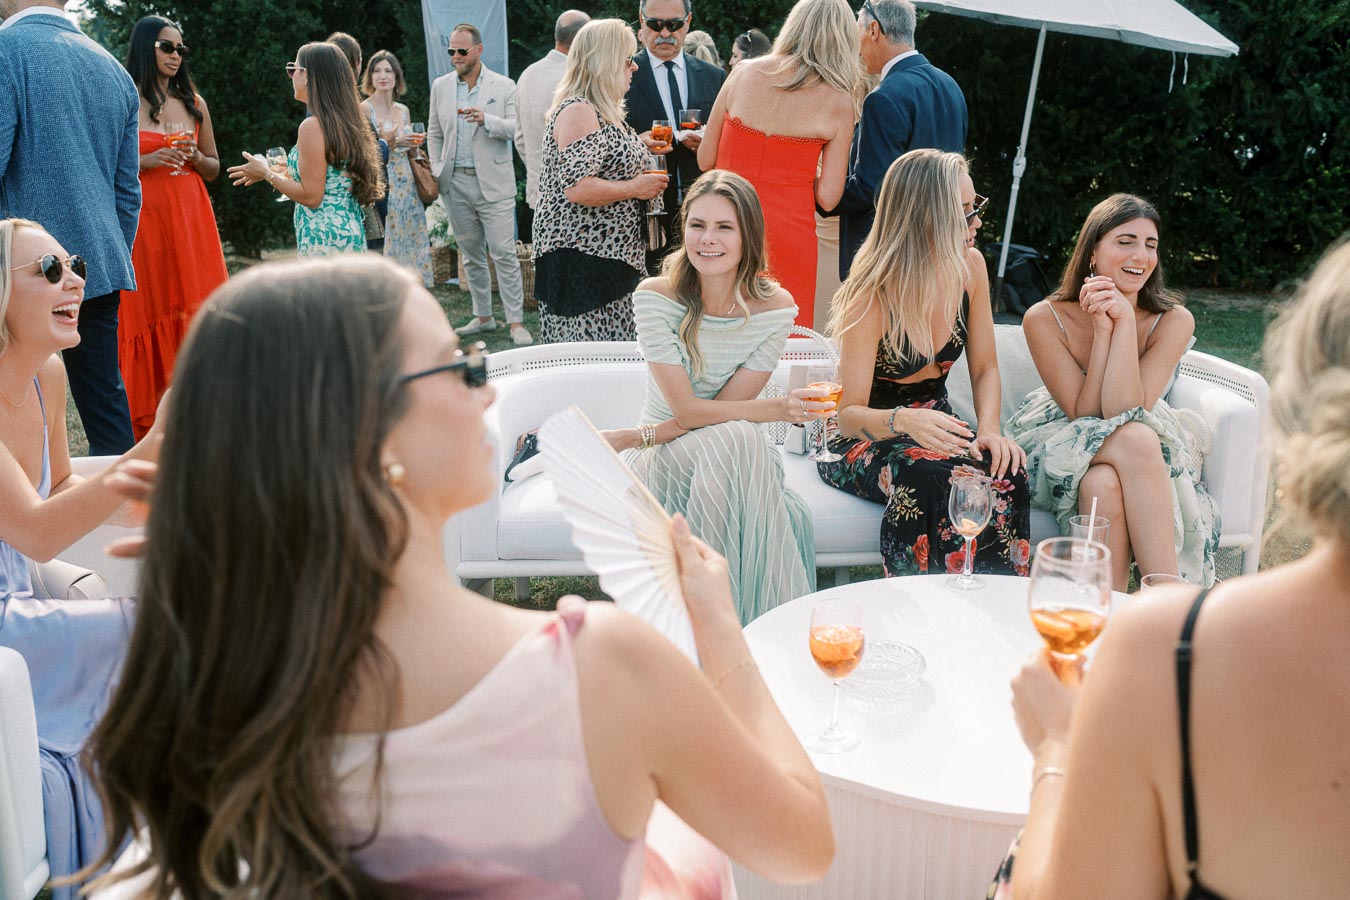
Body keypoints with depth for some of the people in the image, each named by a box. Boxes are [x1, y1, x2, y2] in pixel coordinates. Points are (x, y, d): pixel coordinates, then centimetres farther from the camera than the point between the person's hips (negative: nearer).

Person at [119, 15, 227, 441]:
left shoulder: (194, 104, 14)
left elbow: (214, 167, 19)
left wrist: (195, 158, -2)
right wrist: (145, 161, -14)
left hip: (190, 218, 3)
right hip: (142, 218, -3)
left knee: (195, 309, -2)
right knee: (148, 310, -3)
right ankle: (149, 420, 4)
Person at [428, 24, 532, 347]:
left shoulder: (503, 86, 1)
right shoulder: (441, 86, 11)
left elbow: (515, 128, -6)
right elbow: (434, 133, 16)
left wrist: (486, 119, -23)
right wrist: (437, 171, 6)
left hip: (493, 183, -4)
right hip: (456, 183, 4)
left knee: (504, 254, -8)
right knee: (471, 255, 10)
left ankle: (516, 322, -5)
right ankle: (483, 316, 21)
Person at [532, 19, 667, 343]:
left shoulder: (604, 112, 18)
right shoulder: (577, 111, -14)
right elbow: (577, 188, -24)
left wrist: (642, 149, 17)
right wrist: (635, 187, -13)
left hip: (610, 255, 10)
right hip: (581, 258, -10)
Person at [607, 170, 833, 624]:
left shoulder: (775, 306, -8)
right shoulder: (655, 297, -13)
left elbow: (723, 406, -10)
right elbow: (687, 411, -18)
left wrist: (635, 437, -17)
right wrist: (778, 408, -29)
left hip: (736, 453, 2)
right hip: (664, 457, -1)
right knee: (735, 439, -34)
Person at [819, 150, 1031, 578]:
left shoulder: (970, 266, -5)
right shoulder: (873, 295, -22)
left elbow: (985, 368, 4)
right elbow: (850, 414, -20)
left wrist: (989, 430, -15)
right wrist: (903, 421, -42)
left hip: (937, 426, 5)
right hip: (864, 439, -5)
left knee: (1006, 472, -26)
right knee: (931, 478, -37)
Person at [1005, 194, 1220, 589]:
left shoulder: (1173, 321, -15)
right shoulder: (1045, 319, -17)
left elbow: (1125, 412, -25)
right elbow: (1085, 415, -19)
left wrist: (1125, 321, -29)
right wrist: (1103, 329, -27)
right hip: (1061, 452, -1)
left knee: (1106, 484, -36)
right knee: (1136, 441, -34)